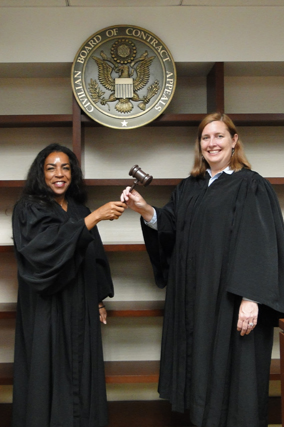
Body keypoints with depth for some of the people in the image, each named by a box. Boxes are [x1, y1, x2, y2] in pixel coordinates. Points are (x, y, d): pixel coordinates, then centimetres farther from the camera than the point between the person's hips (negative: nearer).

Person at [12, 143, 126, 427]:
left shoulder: (79, 210, 10)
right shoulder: (28, 209, -6)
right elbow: (46, 244, -26)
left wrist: (98, 300, 12)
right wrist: (95, 217, -30)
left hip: (80, 310, 5)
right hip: (47, 309, -5)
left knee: (81, 372, 9)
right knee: (49, 372, 1)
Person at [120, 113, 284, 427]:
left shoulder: (251, 186, -4)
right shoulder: (188, 188, 15)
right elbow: (169, 227, 7)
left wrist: (251, 298, -21)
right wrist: (144, 210, -12)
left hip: (229, 300, -5)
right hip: (194, 298, 6)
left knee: (230, 369, 1)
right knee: (200, 363, 12)